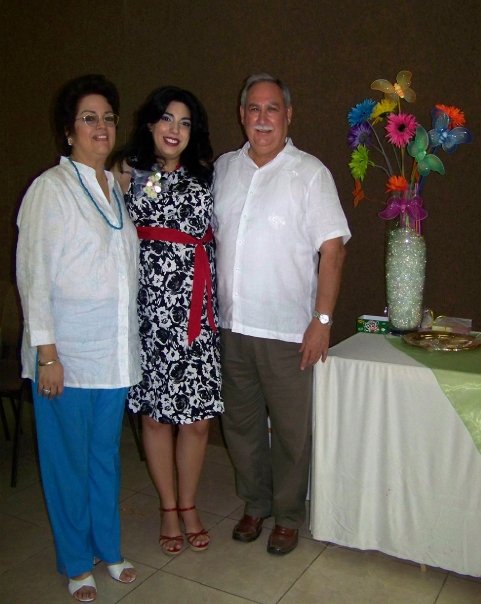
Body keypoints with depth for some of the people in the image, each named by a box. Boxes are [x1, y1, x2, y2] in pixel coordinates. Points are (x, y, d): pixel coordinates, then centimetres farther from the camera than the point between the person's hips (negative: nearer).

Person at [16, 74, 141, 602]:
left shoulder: (116, 186, 11)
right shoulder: (51, 188, -9)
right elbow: (33, 275, -12)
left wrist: (129, 339, 13)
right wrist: (46, 353, -15)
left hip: (115, 350, 6)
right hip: (68, 352, -6)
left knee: (106, 453, 17)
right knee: (69, 459, 8)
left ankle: (108, 549, 35)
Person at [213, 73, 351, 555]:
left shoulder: (310, 173, -4)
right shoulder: (223, 168, 9)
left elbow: (332, 249, -8)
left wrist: (322, 320, -14)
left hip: (287, 329, -4)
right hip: (231, 323, 4)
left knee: (291, 429, 6)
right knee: (241, 423, 15)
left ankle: (288, 515, 27)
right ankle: (255, 504, 35)